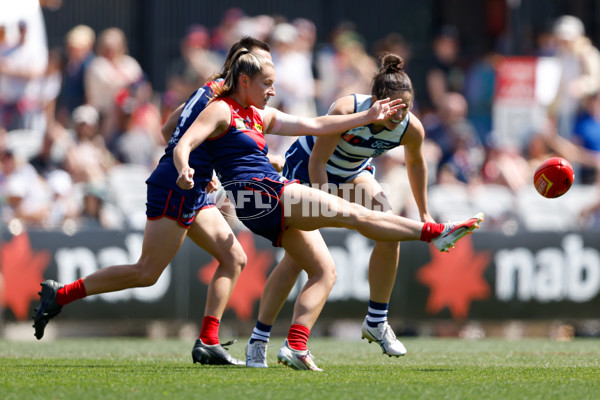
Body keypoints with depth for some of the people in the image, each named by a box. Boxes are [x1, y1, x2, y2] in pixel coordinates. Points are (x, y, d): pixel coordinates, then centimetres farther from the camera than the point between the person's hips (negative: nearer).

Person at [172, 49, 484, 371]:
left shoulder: (260, 115, 23)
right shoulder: (221, 110, -1)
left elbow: (314, 125, 25)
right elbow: (184, 145, -13)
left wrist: (368, 117, 24)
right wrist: (184, 172, -37)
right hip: (257, 191, -10)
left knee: (324, 271, 3)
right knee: (351, 213, -12)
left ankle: (295, 346, -7)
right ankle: (435, 232, -13)